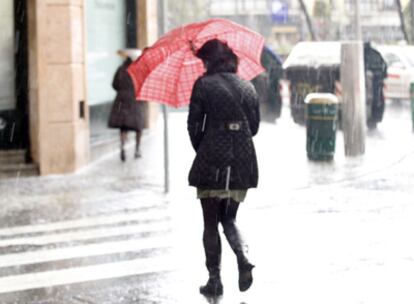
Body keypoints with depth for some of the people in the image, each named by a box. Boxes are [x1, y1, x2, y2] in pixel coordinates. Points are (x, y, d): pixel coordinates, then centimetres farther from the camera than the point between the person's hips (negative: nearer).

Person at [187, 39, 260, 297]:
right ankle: (244, 259, -8)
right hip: (242, 162, 4)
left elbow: (194, 125, -5)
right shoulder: (248, 87, 8)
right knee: (229, 218, 17)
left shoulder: (204, 84, -6)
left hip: (211, 161, -4)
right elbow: (254, 127, 12)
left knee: (211, 223, 6)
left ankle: (215, 280, 6)